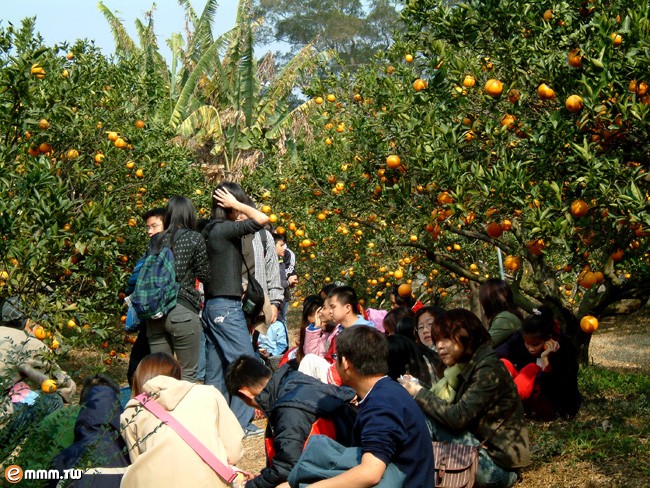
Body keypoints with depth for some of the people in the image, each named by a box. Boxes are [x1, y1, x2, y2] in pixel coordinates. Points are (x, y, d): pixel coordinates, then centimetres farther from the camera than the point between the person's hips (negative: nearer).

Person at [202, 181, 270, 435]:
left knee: (215, 369, 11)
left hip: (211, 306, 9)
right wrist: (235, 204, -10)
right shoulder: (225, 229, -14)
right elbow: (262, 219, -22)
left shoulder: (209, 231, 13)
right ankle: (240, 422, -2)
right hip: (227, 307, -9)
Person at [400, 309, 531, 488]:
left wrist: (418, 393, -14)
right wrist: (417, 390, -7)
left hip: (498, 463, -9)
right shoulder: (468, 366, 12)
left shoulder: (489, 369, -15)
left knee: (426, 423, -17)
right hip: (483, 448, 9)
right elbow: (451, 412, 6)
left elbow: (458, 417, -22)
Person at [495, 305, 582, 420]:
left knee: (533, 370, -30)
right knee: (504, 364, -20)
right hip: (524, 400, 4)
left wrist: (546, 360, -36)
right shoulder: (519, 338, -11)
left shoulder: (565, 347, -20)